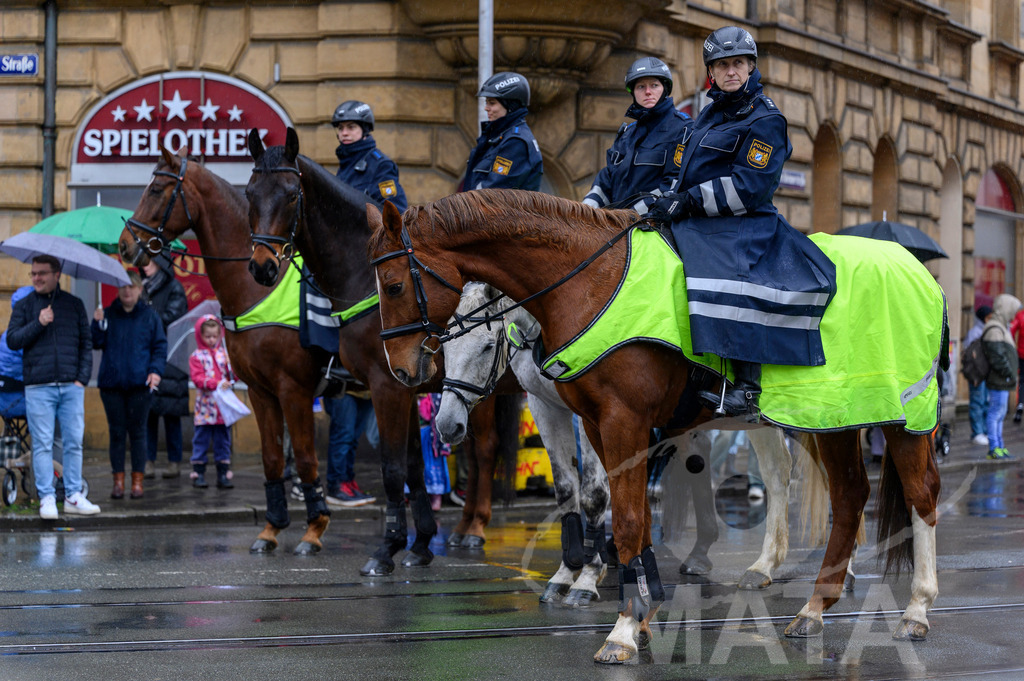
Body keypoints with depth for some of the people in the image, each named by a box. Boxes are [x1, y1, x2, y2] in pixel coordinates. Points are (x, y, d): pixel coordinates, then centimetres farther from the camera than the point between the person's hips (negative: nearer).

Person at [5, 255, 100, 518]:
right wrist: (38, 324, -12)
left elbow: (86, 343, 12)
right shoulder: (24, 306, 8)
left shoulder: (74, 304, 11)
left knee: (74, 442, 2)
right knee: (42, 444, -2)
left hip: (71, 387, 1)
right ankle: (47, 499, 2)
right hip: (38, 387, -1)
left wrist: (82, 377, 2)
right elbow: (12, 340, 0)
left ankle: (73, 496, 9)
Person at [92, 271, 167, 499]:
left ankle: (137, 481, 7)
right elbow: (97, 344, 3)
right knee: (116, 432, 3)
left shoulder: (149, 316, 6)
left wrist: (155, 371, -7)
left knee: (137, 431, 2)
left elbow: (160, 346, 6)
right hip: (112, 383, 1)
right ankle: (118, 480, 8)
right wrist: (98, 325, -14)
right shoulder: (108, 314, 7)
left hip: (139, 384, -1)